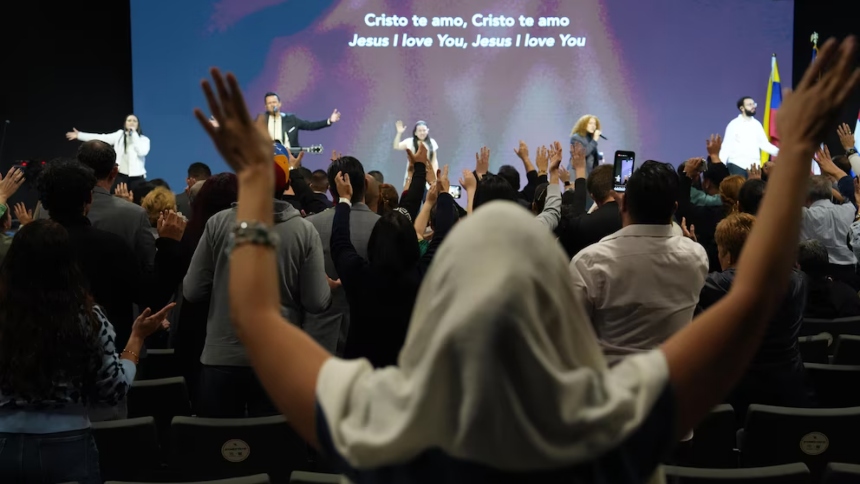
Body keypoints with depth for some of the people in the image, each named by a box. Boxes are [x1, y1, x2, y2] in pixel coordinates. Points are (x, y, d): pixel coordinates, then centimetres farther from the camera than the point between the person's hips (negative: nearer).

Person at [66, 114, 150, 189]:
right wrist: (79, 135, -1)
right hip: (120, 175, 2)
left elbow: (142, 152, -15)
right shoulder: (120, 134, 8)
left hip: (136, 177, -2)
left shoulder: (144, 139, 3)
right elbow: (101, 138, 4)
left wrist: (134, 134, -11)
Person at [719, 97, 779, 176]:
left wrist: (778, 152, -4)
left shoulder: (757, 124, 10)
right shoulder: (734, 124, -1)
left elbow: (764, 144, 12)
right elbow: (726, 146, -2)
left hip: (754, 166, 4)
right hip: (737, 165, -4)